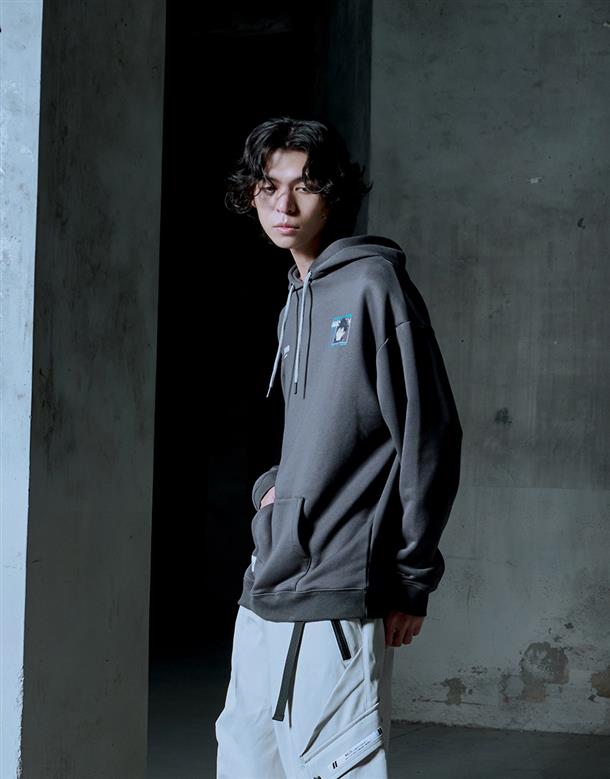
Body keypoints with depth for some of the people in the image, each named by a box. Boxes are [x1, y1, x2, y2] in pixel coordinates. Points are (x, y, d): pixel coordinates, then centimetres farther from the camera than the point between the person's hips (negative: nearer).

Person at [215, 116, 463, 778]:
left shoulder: (373, 283, -7)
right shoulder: (295, 305, 18)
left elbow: (429, 437, -10)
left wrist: (411, 580, -10)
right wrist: (271, 485, 10)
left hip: (333, 600, -9)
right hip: (263, 597, 9)